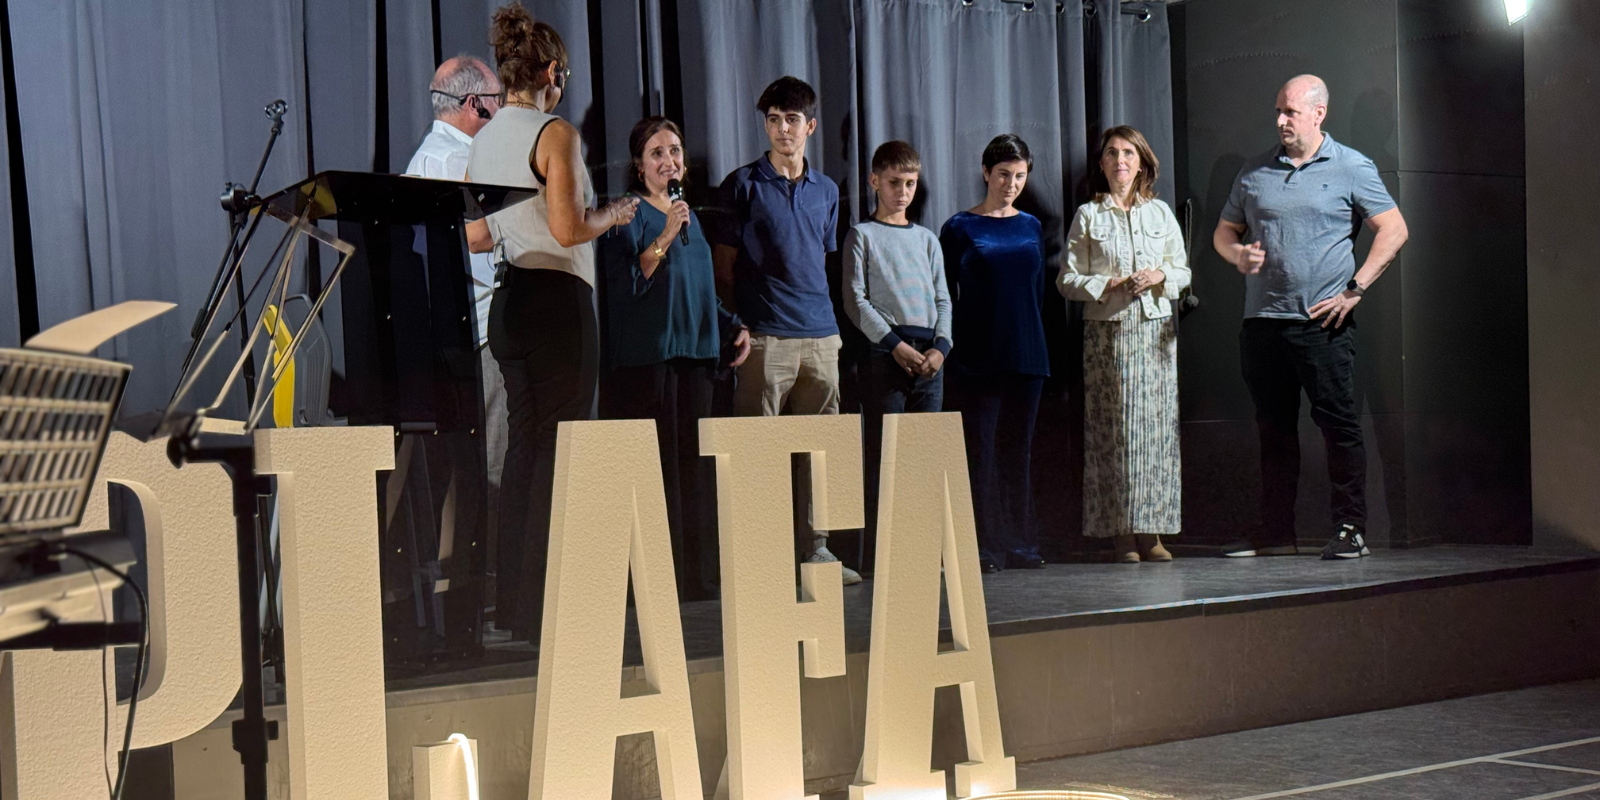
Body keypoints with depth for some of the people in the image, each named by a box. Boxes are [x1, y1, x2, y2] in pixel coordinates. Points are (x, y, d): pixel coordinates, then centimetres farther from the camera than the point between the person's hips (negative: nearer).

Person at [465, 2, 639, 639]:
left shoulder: (483, 140, 12)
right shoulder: (554, 133, -11)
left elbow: (476, 238, 15)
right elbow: (568, 231, -17)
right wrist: (613, 215, 1)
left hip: (507, 302, 8)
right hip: (558, 301, -8)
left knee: (523, 446, 15)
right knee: (559, 449, -2)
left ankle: (512, 602, 20)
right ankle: (545, 608, 0)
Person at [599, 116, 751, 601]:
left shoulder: (689, 215, 20)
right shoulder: (628, 214, -3)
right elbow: (626, 285, -14)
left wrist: (733, 327, 16)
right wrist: (665, 238, -22)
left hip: (694, 353, 7)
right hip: (646, 356, -7)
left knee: (695, 466, 7)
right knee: (656, 468, -10)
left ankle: (698, 575, 11)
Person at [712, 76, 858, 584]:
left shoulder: (826, 190, 17)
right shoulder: (744, 184, 3)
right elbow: (724, 265, 3)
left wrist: (810, 303, 11)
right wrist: (746, 320, -3)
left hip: (821, 335, 5)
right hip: (765, 337, -5)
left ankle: (815, 548, 13)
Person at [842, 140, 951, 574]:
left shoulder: (927, 239, 18)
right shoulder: (863, 235, 4)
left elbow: (943, 299, 14)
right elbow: (856, 301, -3)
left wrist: (940, 346, -3)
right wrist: (895, 344, -12)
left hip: (929, 355, 5)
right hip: (884, 351, -5)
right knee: (884, 453, -6)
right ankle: (879, 552, -4)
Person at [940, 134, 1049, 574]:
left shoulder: (1031, 226, 13)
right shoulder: (960, 228, 0)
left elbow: (1038, 290, 17)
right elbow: (946, 296, -1)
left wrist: (1036, 343, 12)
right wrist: (951, 348, -7)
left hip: (1027, 356, 4)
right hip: (979, 359, -4)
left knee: (1019, 450, 9)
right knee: (980, 451, -3)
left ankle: (1020, 544, 15)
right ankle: (983, 548, 0)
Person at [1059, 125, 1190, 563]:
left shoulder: (1160, 212, 13)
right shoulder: (1088, 215, 6)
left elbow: (1183, 269, 15)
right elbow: (1068, 279, 2)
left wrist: (1161, 276, -6)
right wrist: (1108, 286, -12)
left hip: (1156, 330, 3)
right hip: (1108, 331, -2)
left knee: (1158, 426, -1)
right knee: (1115, 428, -5)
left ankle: (1151, 532, 4)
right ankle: (1122, 532, 0)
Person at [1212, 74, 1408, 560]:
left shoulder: (1352, 168, 3)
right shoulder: (1254, 172, 14)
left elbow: (1394, 231, -1)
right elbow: (1223, 232, 21)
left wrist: (1354, 290, -8)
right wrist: (1238, 254, -3)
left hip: (1323, 321, -4)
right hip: (1262, 320, 4)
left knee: (1338, 424, -4)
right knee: (1273, 428, 8)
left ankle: (1350, 530, 2)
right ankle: (1275, 533, 14)